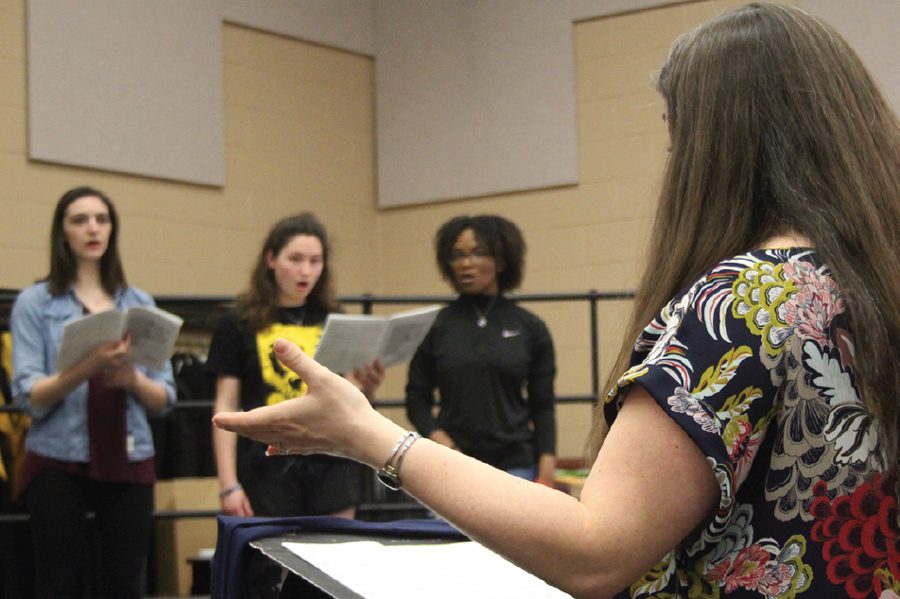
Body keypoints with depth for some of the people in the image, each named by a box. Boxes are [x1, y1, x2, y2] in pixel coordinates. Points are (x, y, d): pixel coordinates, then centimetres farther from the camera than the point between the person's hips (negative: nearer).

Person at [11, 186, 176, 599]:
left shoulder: (140, 304, 10)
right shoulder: (35, 303, 1)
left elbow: (164, 399, 7)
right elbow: (28, 396, -7)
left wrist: (132, 379, -14)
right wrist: (86, 368, -23)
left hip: (129, 463, 3)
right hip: (58, 463, -3)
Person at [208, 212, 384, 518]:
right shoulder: (239, 325, 2)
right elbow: (226, 407, 1)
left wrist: (364, 387, -9)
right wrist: (229, 485, -6)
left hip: (331, 469, 2)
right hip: (268, 469, -2)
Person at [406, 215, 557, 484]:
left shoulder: (530, 328, 3)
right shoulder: (436, 326, 2)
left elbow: (543, 405, 5)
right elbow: (417, 399, 6)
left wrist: (546, 468, -4)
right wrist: (436, 436, -13)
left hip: (515, 465, 0)